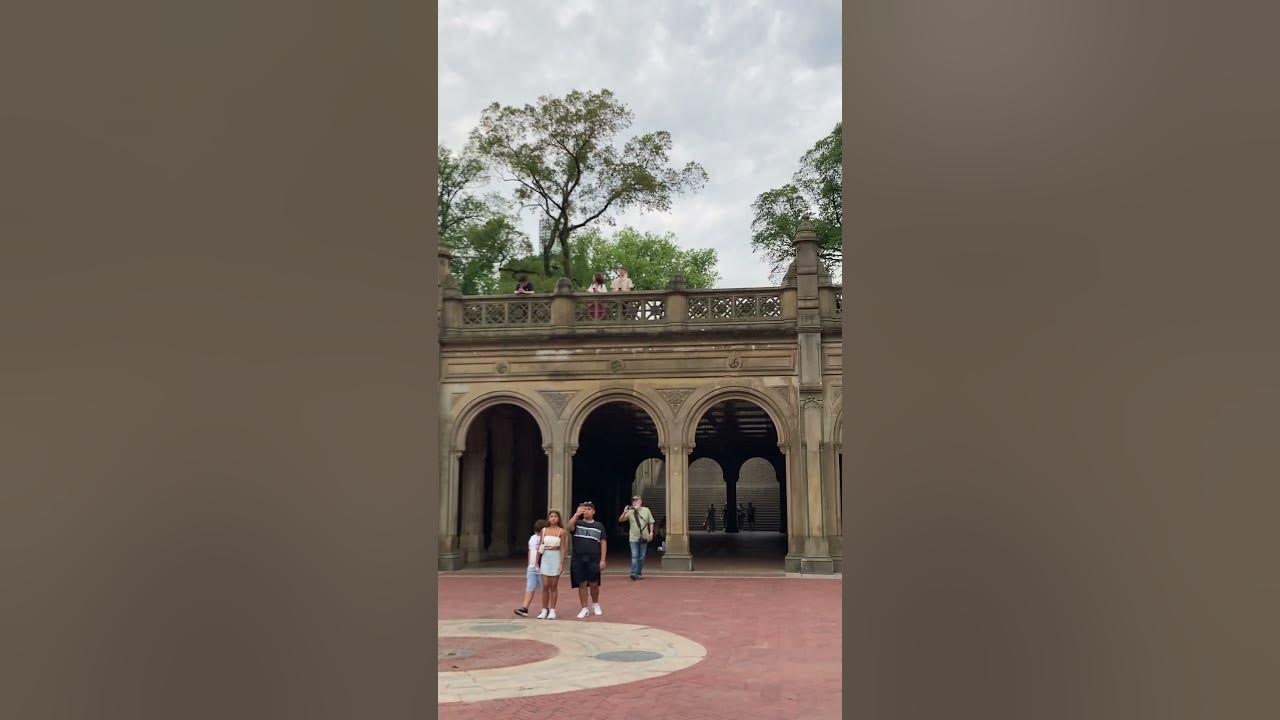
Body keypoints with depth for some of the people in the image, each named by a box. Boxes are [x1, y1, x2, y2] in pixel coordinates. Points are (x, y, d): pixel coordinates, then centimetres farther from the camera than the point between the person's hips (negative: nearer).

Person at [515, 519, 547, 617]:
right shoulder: (532, 538, 12)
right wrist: (529, 565, 19)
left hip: (542, 568, -5)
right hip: (532, 567, 5)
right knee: (530, 588, -1)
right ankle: (524, 608, -6)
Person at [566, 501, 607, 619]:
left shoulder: (599, 526, 7)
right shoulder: (578, 523, 6)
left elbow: (603, 543, 5)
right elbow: (569, 527, -17)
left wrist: (602, 560, -3)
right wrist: (577, 514, -23)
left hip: (593, 560, 0)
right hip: (578, 560, 0)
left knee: (594, 584, 5)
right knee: (582, 584, 3)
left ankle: (596, 605, 29)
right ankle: (585, 609, 14)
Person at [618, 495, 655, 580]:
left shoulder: (646, 510, 2)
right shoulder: (630, 512, -3)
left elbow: (651, 522, 7)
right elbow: (620, 520, -8)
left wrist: (651, 532, -1)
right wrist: (624, 513, -26)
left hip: (644, 538, 2)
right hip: (633, 538, -2)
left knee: (641, 557, 9)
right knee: (634, 556, -9)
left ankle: (639, 573, 19)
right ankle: (634, 573, -11)